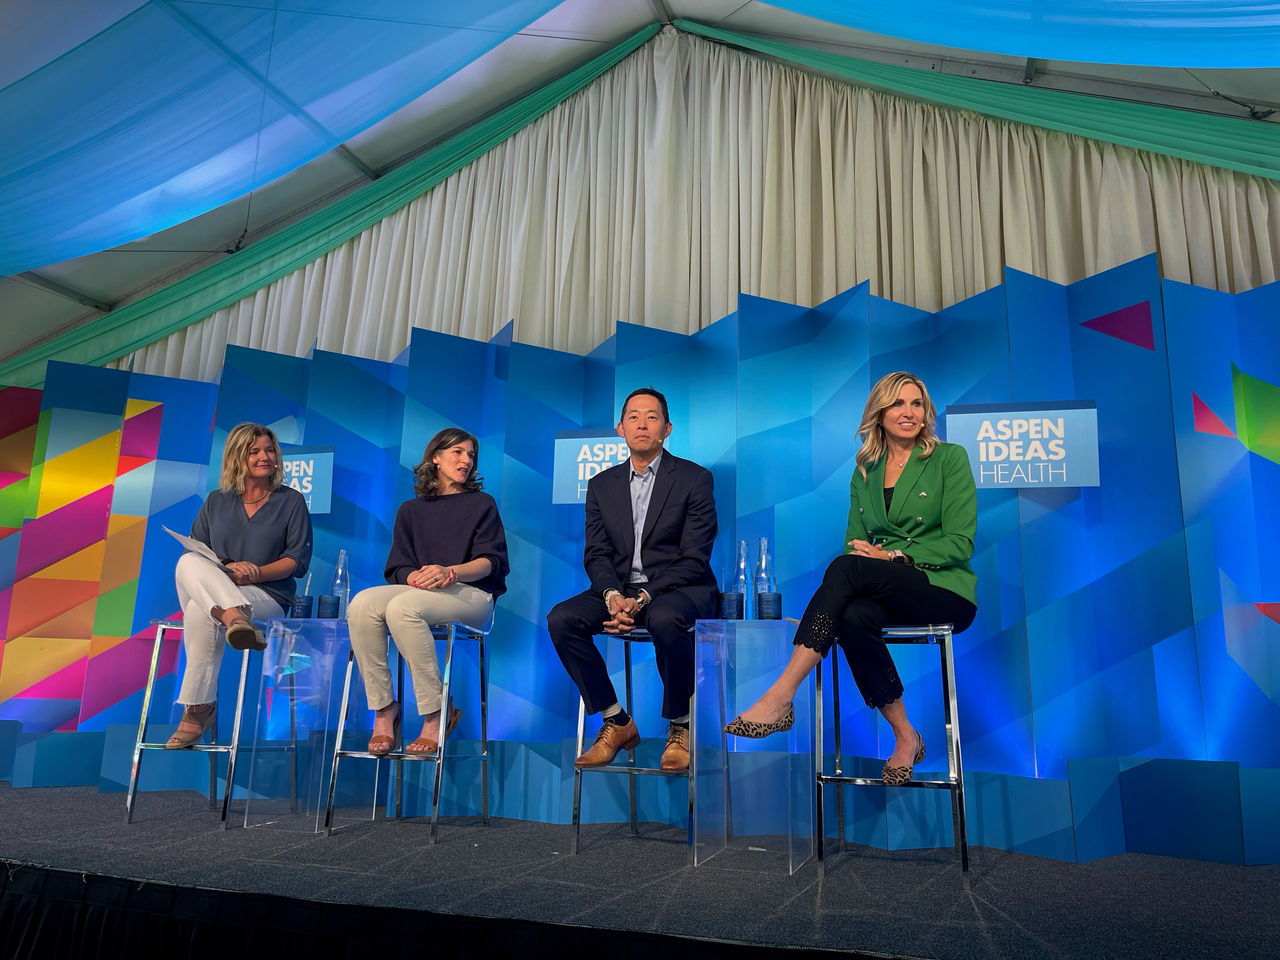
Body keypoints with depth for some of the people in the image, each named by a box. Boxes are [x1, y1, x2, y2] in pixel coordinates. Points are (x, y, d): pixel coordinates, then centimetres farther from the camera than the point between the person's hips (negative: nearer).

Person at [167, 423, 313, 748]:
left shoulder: (291, 501, 9)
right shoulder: (216, 501, 17)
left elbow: (298, 560, 1)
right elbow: (194, 549, 9)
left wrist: (257, 573, -16)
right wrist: (225, 569, -13)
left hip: (268, 597, -3)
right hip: (214, 584, 3)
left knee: (200, 610, -33)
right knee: (188, 562, -31)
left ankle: (197, 709, -32)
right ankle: (236, 618, -49)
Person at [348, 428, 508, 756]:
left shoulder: (482, 504, 15)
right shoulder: (411, 510, 21)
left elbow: (491, 561, 2)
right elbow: (398, 568, 12)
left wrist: (450, 572, -18)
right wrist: (416, 577, -13)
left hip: (471, 596, -3)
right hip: (418, 592, 4)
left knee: (402, 606, -33)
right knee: (362, 603, -27)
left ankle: (437, 714, -26)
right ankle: (383, 709, -21)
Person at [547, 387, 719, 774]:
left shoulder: (695, 478, -1)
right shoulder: (602, 484, 12)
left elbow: (694, 559, -8)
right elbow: (596, 554, 6)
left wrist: (642, 599, -20)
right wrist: (613, 596, -16)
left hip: (680, 589, -4)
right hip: (620, 589, 5)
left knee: (665, 619, -38)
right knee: (561, 619, -21)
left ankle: (679, 727, -14)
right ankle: (616, 723, -7)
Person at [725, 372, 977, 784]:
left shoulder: (950, 458, 2)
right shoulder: (865, 471, 15)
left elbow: (960, 543, -6)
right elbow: (855, 543, 13)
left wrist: (893, 557, -17)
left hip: (945, 592, -4)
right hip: (885, 593, 4)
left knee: (848, 568, -31)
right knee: (854, 617, -34)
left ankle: (780, 698, -36)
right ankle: (904, 737, -16)